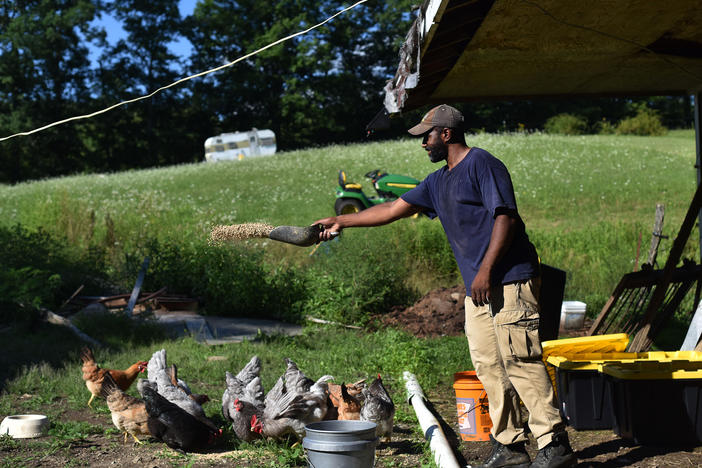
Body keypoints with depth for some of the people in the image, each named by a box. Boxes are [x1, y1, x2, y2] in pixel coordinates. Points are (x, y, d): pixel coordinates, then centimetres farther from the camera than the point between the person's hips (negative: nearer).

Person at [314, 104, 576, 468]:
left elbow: (505, 218, -14)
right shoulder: (438, 182, 21)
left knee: (520, 362, -12)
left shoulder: (481, 163, -5)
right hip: (478, 289, 9)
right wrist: (341, 221, 28)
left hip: (509, 283, -9)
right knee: (489, 367, 5)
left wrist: (485, 271, -18)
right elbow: (393, 209, 27)